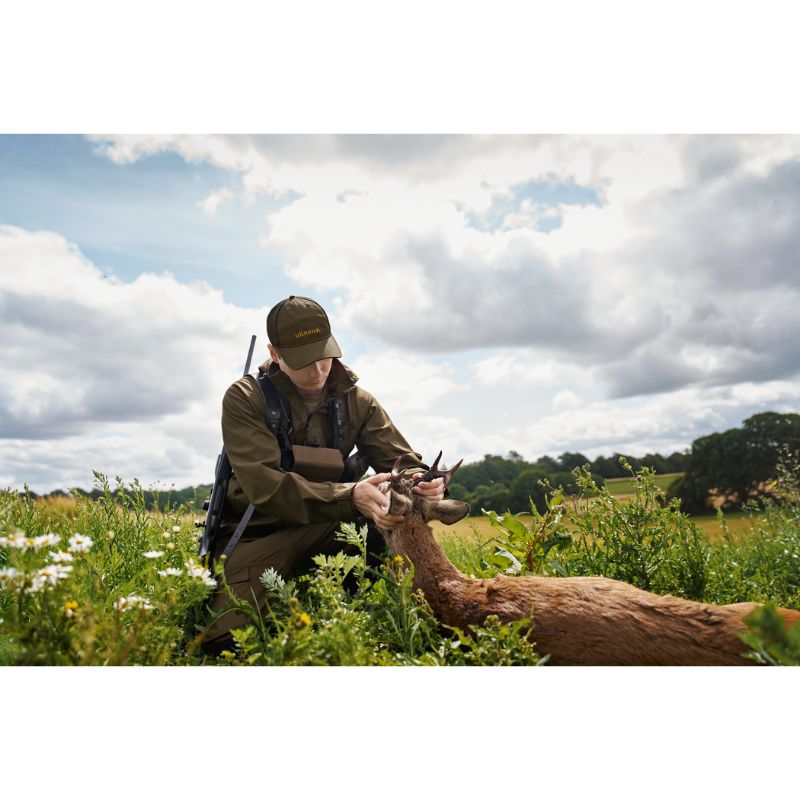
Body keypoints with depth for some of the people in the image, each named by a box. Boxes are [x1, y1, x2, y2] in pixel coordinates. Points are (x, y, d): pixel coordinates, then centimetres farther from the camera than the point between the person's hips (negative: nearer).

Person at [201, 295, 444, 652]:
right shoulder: (244, 399, -12)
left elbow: (403, 462, -3)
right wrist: (351, 496, -40)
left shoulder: (357, 402, 2)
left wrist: (422, 484, -30)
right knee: (224, 638, -23)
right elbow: (265, 486, -26)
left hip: (328, 528, 3)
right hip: (256, 534, -3)